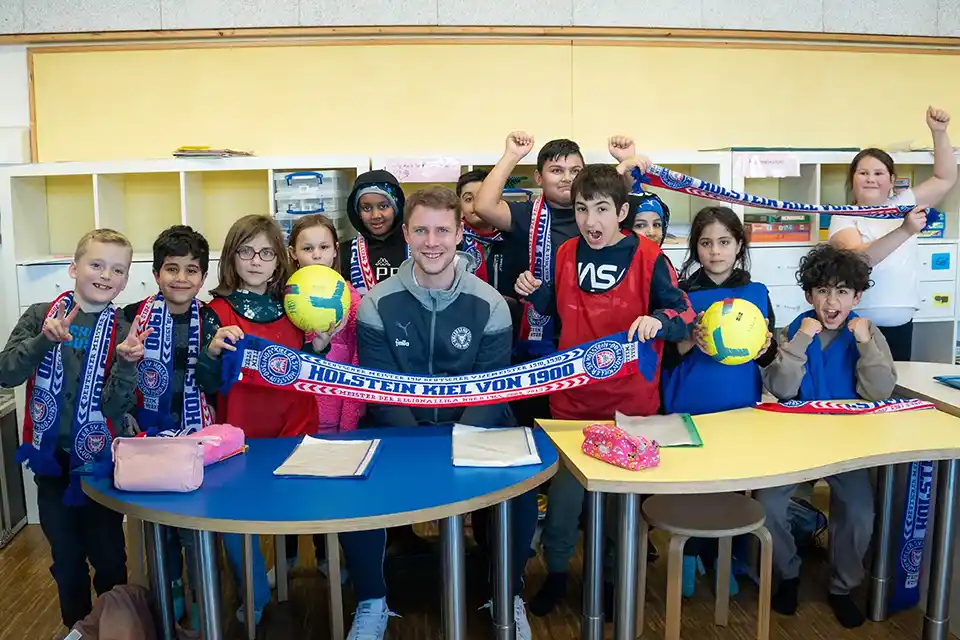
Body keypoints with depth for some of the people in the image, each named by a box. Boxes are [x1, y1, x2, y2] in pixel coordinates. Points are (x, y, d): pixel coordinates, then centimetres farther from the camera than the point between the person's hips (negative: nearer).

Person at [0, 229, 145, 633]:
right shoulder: (41, 316, -3)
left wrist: (127, 363, -30)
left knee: (109, 557, 8)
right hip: (51, 457, 1)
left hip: (100, 460, -1)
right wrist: (44, 341, -28)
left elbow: (115, 408, -12)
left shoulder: (124, 333, -6)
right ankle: (77, 628, 35)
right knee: (66, 557, 14)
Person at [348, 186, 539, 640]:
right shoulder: (378, 304, -5)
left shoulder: (490, 304, -5)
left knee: (522, 484, -24)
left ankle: (509, 595, 5)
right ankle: (372, 601, 2)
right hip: (401, 428, 1)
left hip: (474, 427, 0)